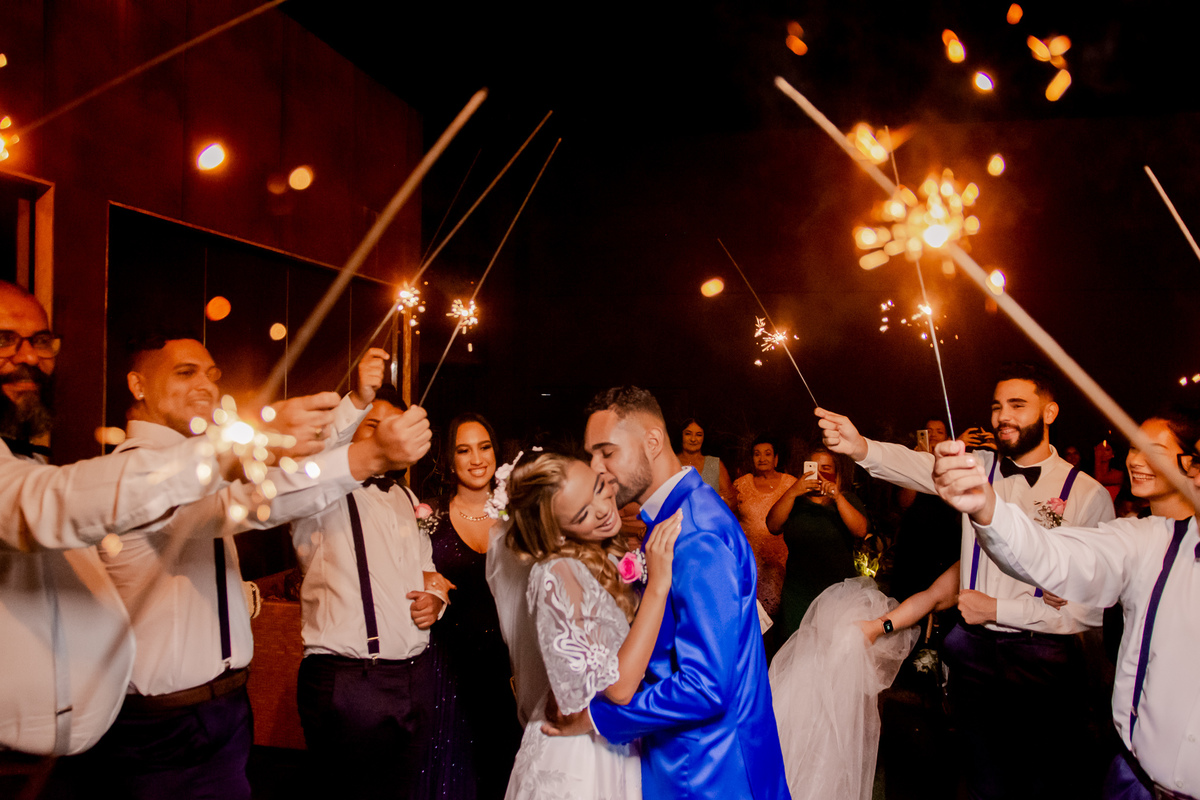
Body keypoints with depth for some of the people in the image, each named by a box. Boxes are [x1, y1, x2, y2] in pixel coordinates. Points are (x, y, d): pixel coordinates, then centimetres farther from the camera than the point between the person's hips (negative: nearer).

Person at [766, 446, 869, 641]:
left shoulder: (847, 500, 9)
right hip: (797, 594, 1)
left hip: (838, 592, -1)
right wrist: (792, 492, -17)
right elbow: (773, 527, -6)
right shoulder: (795, 500, 10)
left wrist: (838, 497, -21)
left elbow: (861, 530, -9)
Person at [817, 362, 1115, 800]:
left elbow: (1092, 607, -11)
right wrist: (861, 448, -40)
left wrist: (996, 609, -12)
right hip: (975, 654, 3)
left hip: (1045, 662, -2)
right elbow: (916, 465, -20)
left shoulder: (1088, 494, -8)